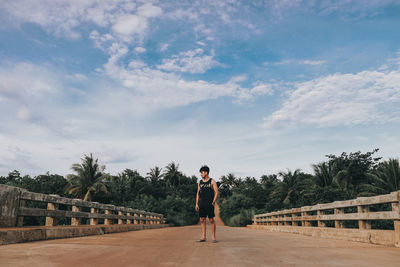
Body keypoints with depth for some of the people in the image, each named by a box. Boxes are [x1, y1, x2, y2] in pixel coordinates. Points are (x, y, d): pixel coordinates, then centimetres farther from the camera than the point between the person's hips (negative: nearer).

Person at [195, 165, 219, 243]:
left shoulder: (212, 182, -1)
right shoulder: (200, 182, 13)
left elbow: (216, 192, -5)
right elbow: (198, 193, 15)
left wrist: (213, 202, -14)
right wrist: (196, 203, 9)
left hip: (209, 204, -5)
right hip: (201, 204, 5)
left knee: (211, 220, -3)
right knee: (202, 220, 5)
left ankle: (213, 237, 3)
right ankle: (203, 237, 11)